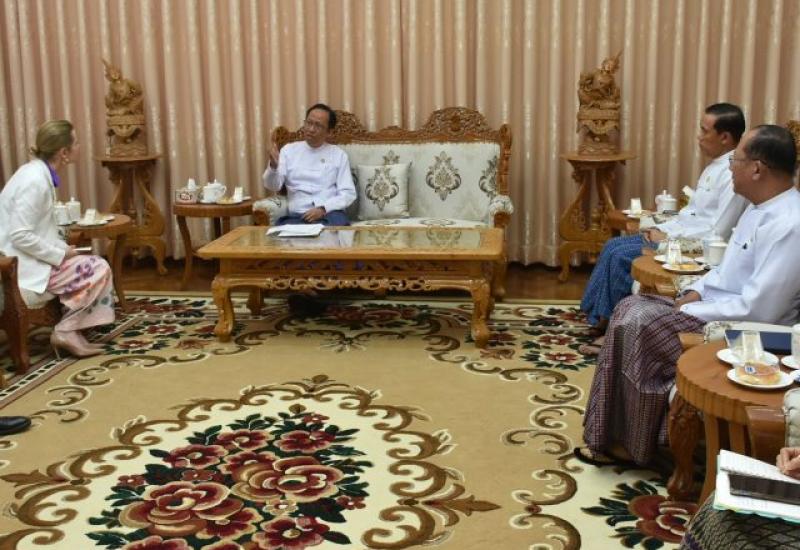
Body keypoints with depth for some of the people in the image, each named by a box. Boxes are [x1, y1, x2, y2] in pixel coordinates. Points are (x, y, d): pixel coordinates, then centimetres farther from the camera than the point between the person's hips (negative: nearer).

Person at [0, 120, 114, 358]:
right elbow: (20, 236, -25)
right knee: (99, 269, -11)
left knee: (94, 265, 7)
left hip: (28, 259, 9)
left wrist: (63, 249, 4)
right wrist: (61, 255, -16)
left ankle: (70, 331, 5)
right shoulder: (35, 180, -21)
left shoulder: (40, 173, 8)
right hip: (21, 265, -9)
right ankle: (64, 332, -3)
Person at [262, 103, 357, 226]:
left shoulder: (339, 154, 11)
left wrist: (323, 209, -14)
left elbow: (348, 193, 3)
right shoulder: (289, 149, 14)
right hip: (297, 216, 0)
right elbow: (273, 186, 4)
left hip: (331, 214, 0)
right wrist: (273, 166, -17)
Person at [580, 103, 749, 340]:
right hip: (677, 236, 10)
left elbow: (718, 234, -22)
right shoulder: (715, 167, 12)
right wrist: (662, 228, 5)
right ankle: (599, 319, 3)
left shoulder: (734, 174, -19)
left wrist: (669, 237, -16)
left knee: (621, 257, -16)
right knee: (613, 246, 2)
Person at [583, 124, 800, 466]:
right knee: (630, 310, 3)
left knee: (640, 327, -16)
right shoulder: (761, 209, 8)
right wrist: (693, 293, 2)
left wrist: (690, 311, -18)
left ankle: (635, 443, 2)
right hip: (715, 306, 10)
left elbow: (757, 311, -28)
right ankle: (618, 433, 6)